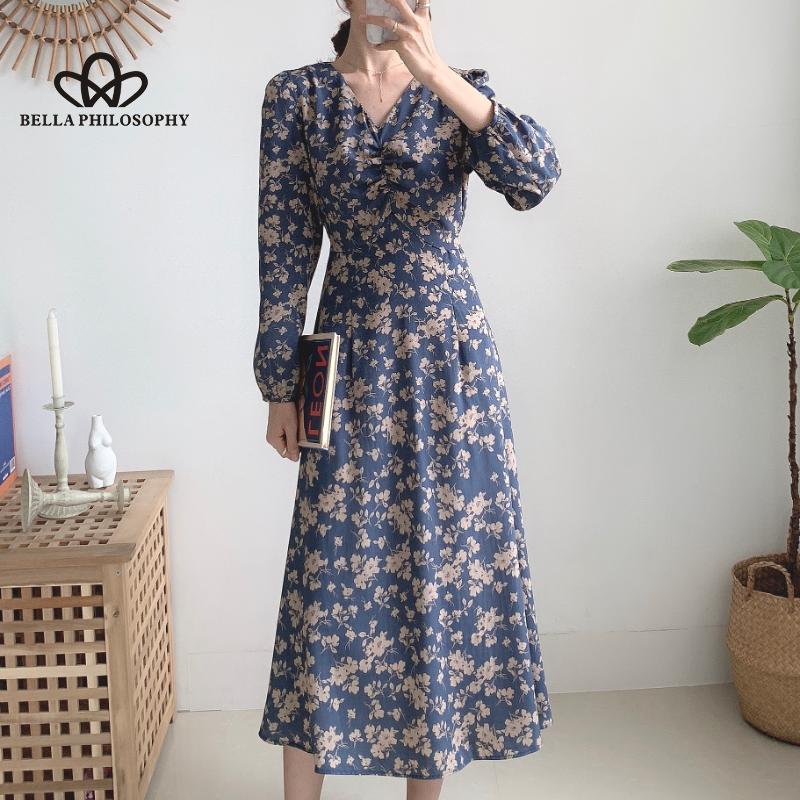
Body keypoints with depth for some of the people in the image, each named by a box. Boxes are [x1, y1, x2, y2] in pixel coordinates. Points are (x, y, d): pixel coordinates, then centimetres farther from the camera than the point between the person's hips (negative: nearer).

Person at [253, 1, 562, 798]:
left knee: (447, 559, 6)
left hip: (452, 355, 2)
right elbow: (283, 249, 0)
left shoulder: (460, 90, 5)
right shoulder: (295, 94, 3)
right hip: (354, 358, -1)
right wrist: (280, 386, -2)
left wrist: (438, 75, -25)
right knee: (334, 571, 0)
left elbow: (536, 178, -14)